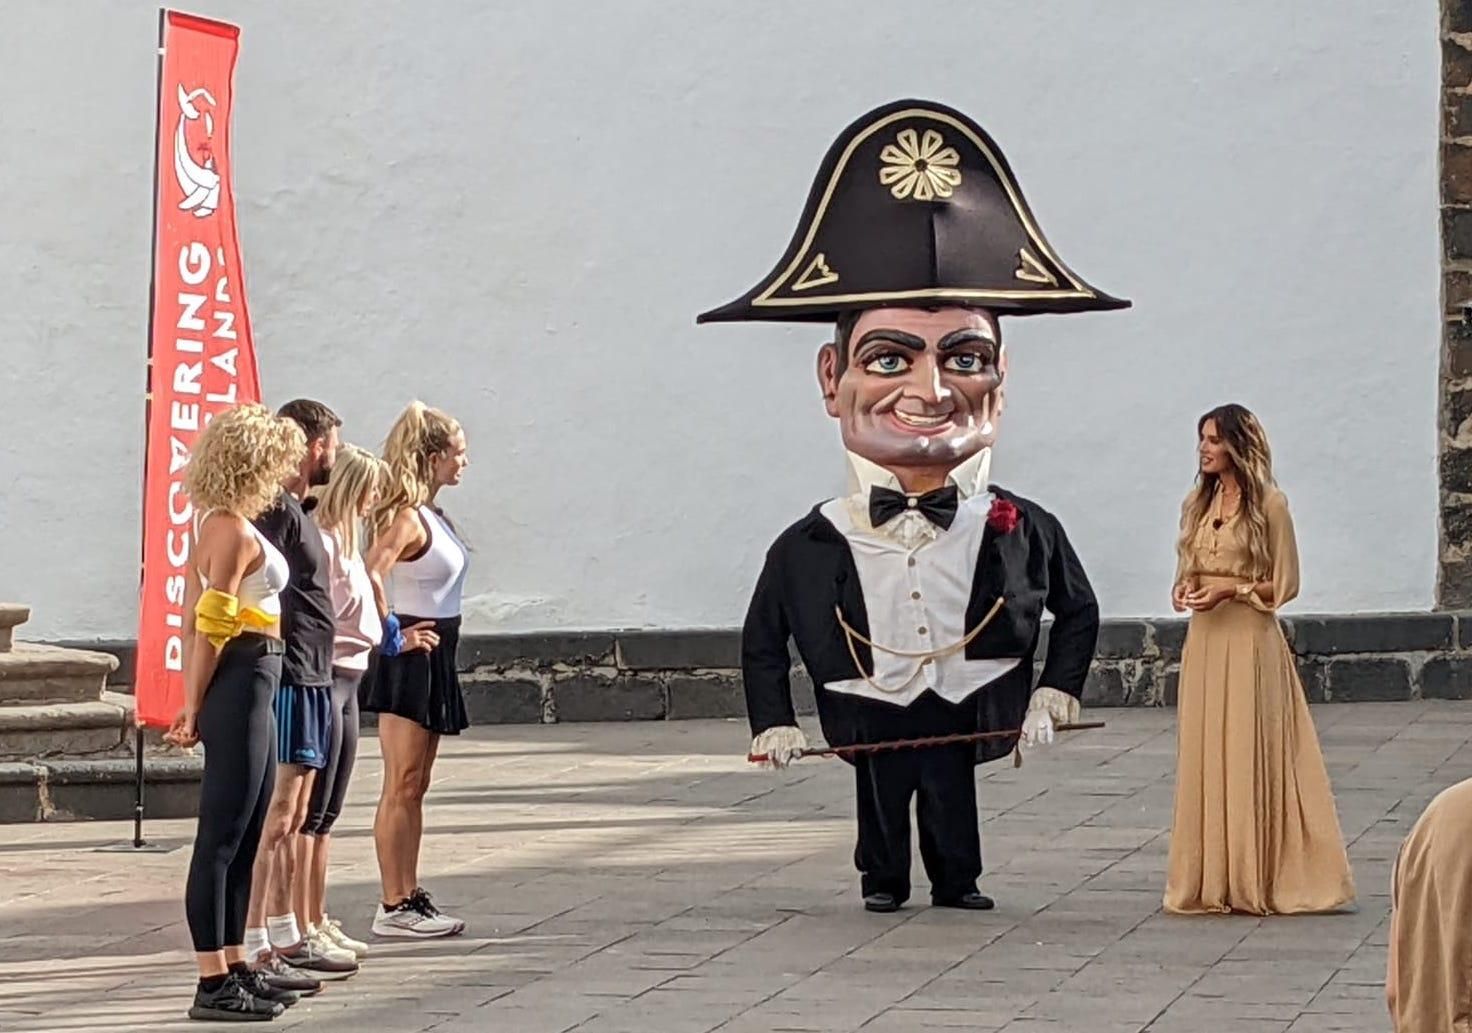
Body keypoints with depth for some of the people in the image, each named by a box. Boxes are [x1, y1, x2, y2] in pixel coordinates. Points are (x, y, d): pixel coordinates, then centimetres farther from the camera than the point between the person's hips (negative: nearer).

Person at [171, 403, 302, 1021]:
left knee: (244, 836, 15)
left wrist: (194, 705, 15)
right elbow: (210, 629, -17)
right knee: (222, 837, -6)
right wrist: (195, 709, -11)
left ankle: (234, 969, 22)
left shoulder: (218, 525, 15)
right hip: (240, 683, -10)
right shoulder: (234, 531, -15)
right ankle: (213, 985, -3)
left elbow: (196, 620, 16)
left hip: (250, 689, 10)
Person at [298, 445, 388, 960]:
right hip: (324, 679, -10)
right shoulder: (320, 542, -15)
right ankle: (300, 929, -2)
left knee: (325, 814, 14)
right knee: (310, 812, -6)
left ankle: (317, 920, 21)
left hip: (347, 681, 10)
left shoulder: (345, 542, 16)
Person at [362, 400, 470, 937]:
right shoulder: (407, 519, -17)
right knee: (401, 787, -6)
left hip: (433, 660, 10)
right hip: (409, 661, -10)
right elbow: (369, 576, -31)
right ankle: (393, 906, -3)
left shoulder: (433, 517, 12)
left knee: (415, 787, 13)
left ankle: (410, 897, 18)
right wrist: (393, 636, -23)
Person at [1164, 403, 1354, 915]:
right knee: (1203, 756, 4)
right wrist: (1183, 589, -1)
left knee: (1250, 753, -4)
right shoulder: (1197, 503, 13)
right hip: (1204, 641, 6)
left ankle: (1255, 882, 1)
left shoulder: (1269, 504, -5)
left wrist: (1232, 589, -15)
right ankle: (1210, 880, 10)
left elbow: (1285, 585, -4)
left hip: (1250, 641, -6)